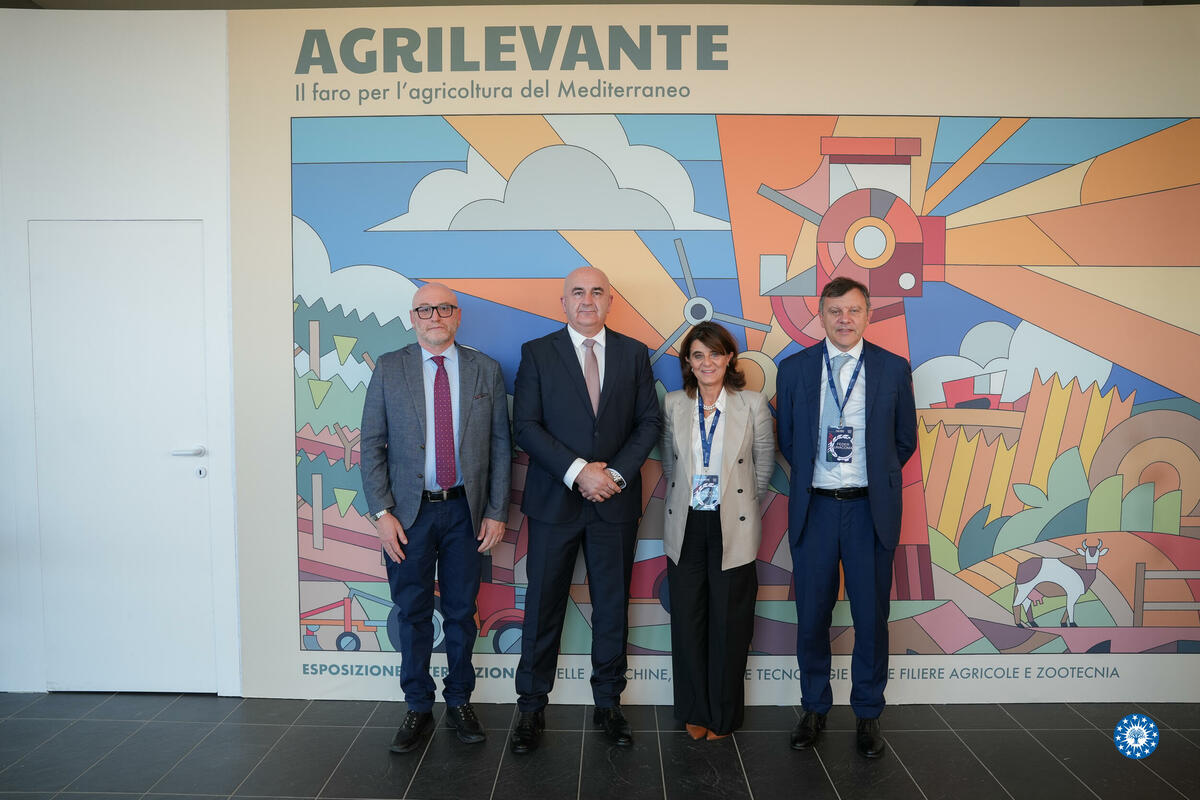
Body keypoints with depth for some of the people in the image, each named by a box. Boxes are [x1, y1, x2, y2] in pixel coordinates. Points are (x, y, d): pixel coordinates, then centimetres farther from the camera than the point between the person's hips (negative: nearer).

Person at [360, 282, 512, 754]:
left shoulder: (486, 370, 1)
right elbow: (372, 445, -1)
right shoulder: (389, 369, 0)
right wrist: (382, 512, -8)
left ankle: (459, 702, 29)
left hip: (465, 510, 1)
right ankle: (418, 708, 25)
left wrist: (496, 512, -2)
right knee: (413, 613, 9)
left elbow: (500, 446, 2)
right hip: (409, 511, 0)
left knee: (461, 611, 11)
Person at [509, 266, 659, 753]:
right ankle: (532, 707, 21)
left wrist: (617, 473, -10)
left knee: (612, 605, 11)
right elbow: (525, 426, -7)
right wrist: (577, 471, -16)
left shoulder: (633, 353, 7)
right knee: (543, 607, 6)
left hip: (615, 500, 2)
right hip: (554, 500, -2)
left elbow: (649, 421, 4)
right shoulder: (537, 353, 1)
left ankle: (608, 704, 27)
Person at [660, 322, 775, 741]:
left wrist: (740, 505, 8)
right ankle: (694, 711, 25)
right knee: (687, 619, 8)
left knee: (729, 621, 7)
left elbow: (764, 466, 5)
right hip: (686, 526, 2)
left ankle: (724, 714, 24)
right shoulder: (673, 404, 2)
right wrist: (688, 497, 10)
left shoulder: (753, 405, -4)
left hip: (733, 528, -2)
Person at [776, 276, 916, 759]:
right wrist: (811, 477, 8)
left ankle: (868, 715, 26)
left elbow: (905, 440, 10)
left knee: (871, 617, 7)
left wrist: (876, 479, 9)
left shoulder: (893, 369, 1)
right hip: (814, 507, 1)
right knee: (811, 616, 9)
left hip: (870, 510, 0)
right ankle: (814, 709, 28)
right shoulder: (793, 369, 2)